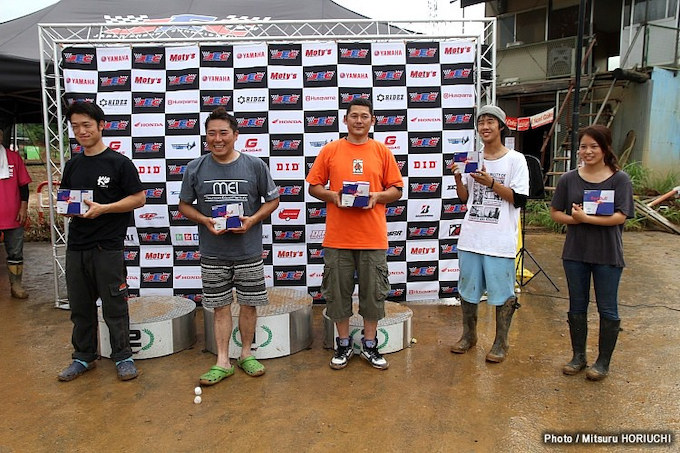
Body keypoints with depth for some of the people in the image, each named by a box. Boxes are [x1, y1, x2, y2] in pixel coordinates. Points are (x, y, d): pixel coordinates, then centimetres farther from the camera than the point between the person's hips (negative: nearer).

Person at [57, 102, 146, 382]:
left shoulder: (119, 162, -5)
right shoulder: (72, 165, 13)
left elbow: (139, 199, -8)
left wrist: (103, 208, -18)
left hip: (108, 247, -6)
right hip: (76, 246, 6)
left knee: (115, 307, 2)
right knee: (80, 307, 14)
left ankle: (123, 357, 16)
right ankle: (84, 357, 29)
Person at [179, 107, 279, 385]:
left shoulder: (255, 165, -3)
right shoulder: (195, 168, 0)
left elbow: (273, 200, 5)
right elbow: (184, 205, 8)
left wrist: (253, 220, -12)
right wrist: (205, 220, -11)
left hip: (249, 250, 0)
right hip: (213, 253, 1)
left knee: (249, 304, 10)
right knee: (220, 307, 8)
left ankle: (246, 354, 28)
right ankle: (222, 362, 19)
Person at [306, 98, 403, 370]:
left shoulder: (382, 152, 6)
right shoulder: (330, 151, 5)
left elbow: (397, 189, 8)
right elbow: (313, 186, 7)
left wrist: (378, 196, -11)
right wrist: (332, 195, -12)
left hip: (373, 237, 0)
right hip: (338, 236, 0)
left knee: (373, 292, 8)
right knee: (338, 292, 8)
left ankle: (369, 345, 25)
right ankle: (343, 345, 25)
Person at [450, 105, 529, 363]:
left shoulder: (515, 159, -3)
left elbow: (519, 199, -9)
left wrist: (491, 182, -18)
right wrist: (458, 178, -5)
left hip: (500, 239, -4)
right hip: (471, 237, 5)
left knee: (502, 292, 4)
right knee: (467, 288, 13)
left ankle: (501, 342, 21)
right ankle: (469, 335, 31)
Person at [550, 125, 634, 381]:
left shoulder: (620, 179, -5)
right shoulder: (568, 179, 2)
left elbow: (620, 216, -14)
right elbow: (555, 213, 4)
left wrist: (586, 217, -23)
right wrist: (573, 219, -16)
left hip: (608, 255, -2)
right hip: (575, 253, 3)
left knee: (607, 310, 8)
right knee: (577, 307, 13)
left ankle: (603, 361, 23)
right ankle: (578, 356, 29)